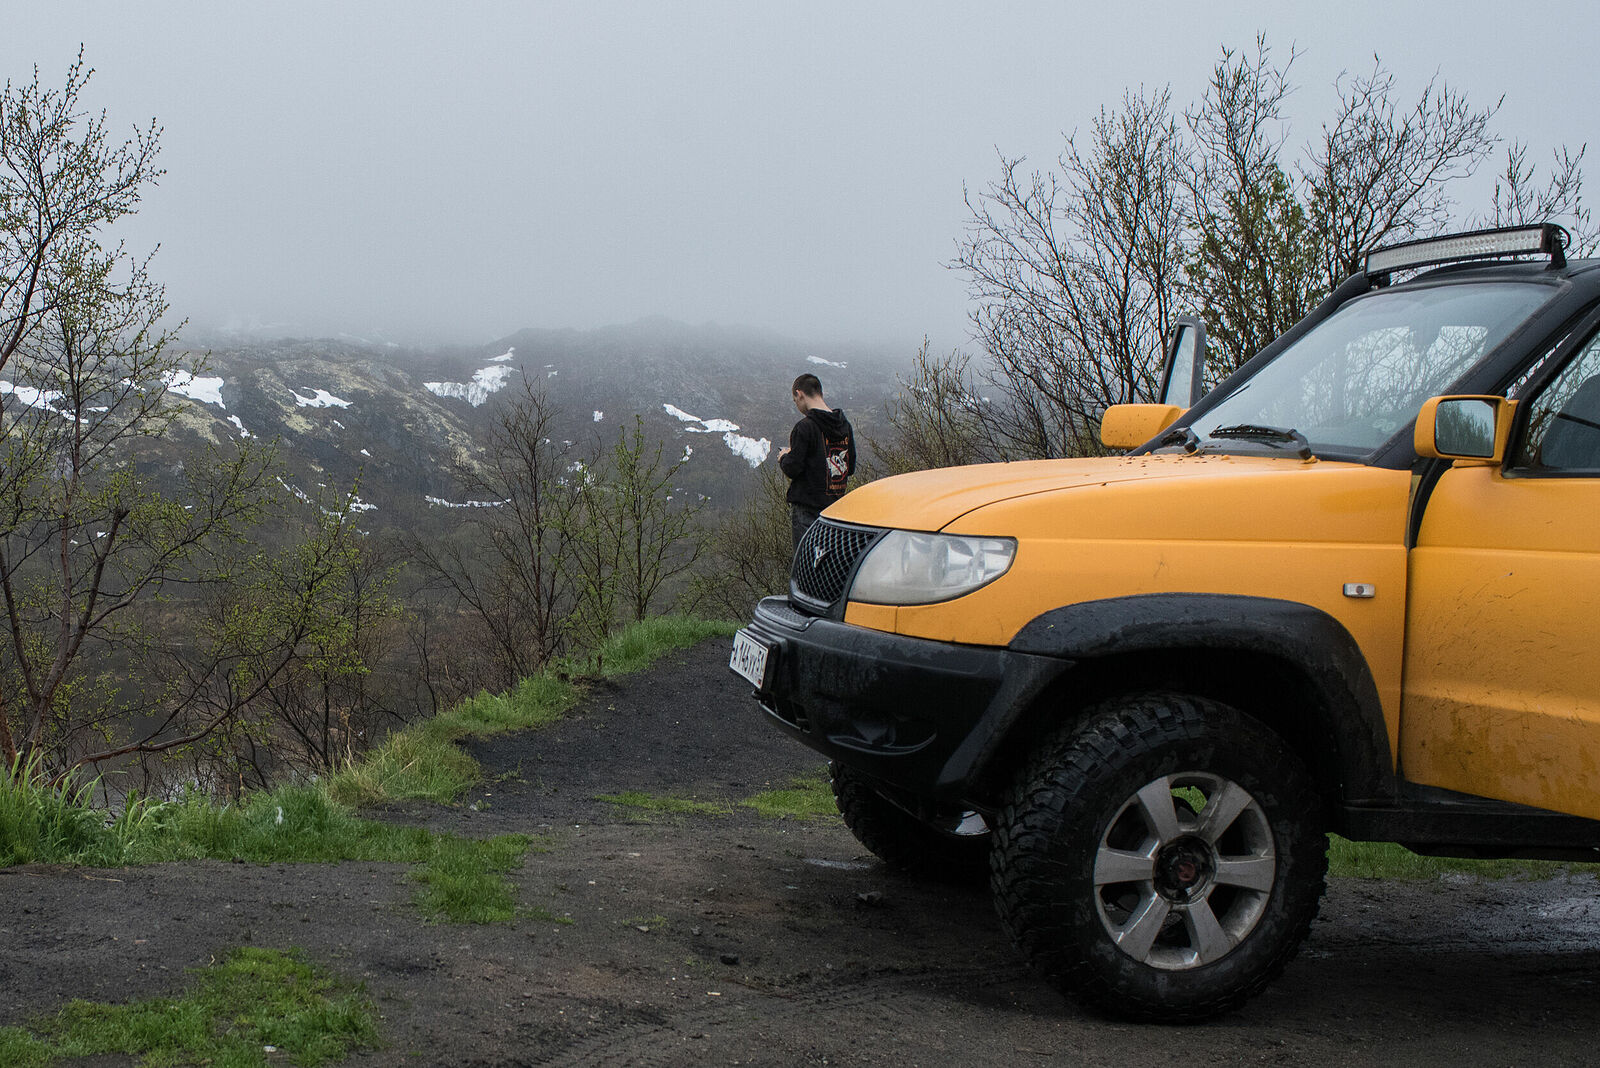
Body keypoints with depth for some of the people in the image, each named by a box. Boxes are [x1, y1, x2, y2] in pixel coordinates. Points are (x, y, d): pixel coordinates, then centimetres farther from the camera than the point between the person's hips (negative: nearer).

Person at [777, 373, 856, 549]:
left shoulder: (805, 427, -14)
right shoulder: (844, 425, 8)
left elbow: (793, 468, -16)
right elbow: (851, 467, 14)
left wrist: (784, 457, 5)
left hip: (807, 507, -7)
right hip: (836, 504, 7)